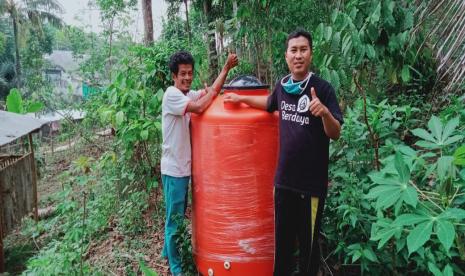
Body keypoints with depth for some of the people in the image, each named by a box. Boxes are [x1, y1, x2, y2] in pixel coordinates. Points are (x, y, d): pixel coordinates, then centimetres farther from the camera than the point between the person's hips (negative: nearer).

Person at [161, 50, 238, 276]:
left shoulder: (190, 94, 9)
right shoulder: (171, 94, -17)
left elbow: (212, 92, 1)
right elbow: (200, 107, -27)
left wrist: (226, 68, -9)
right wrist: (211, 92, -11)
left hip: (184, 166, 8)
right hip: (174, 168, -8)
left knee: (177, 215, 21)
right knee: (174, 218, 4)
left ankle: (167, 252, 40)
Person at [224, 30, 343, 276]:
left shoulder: (322, 88, -12)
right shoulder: (282, 85, 2)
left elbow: (335, 134, -13)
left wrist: (325, 112, -31)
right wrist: (242, 98, 21)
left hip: (312, 181, -4)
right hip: (284, 178, 5)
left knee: (308, 243, 12)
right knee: (282, 239, 19)